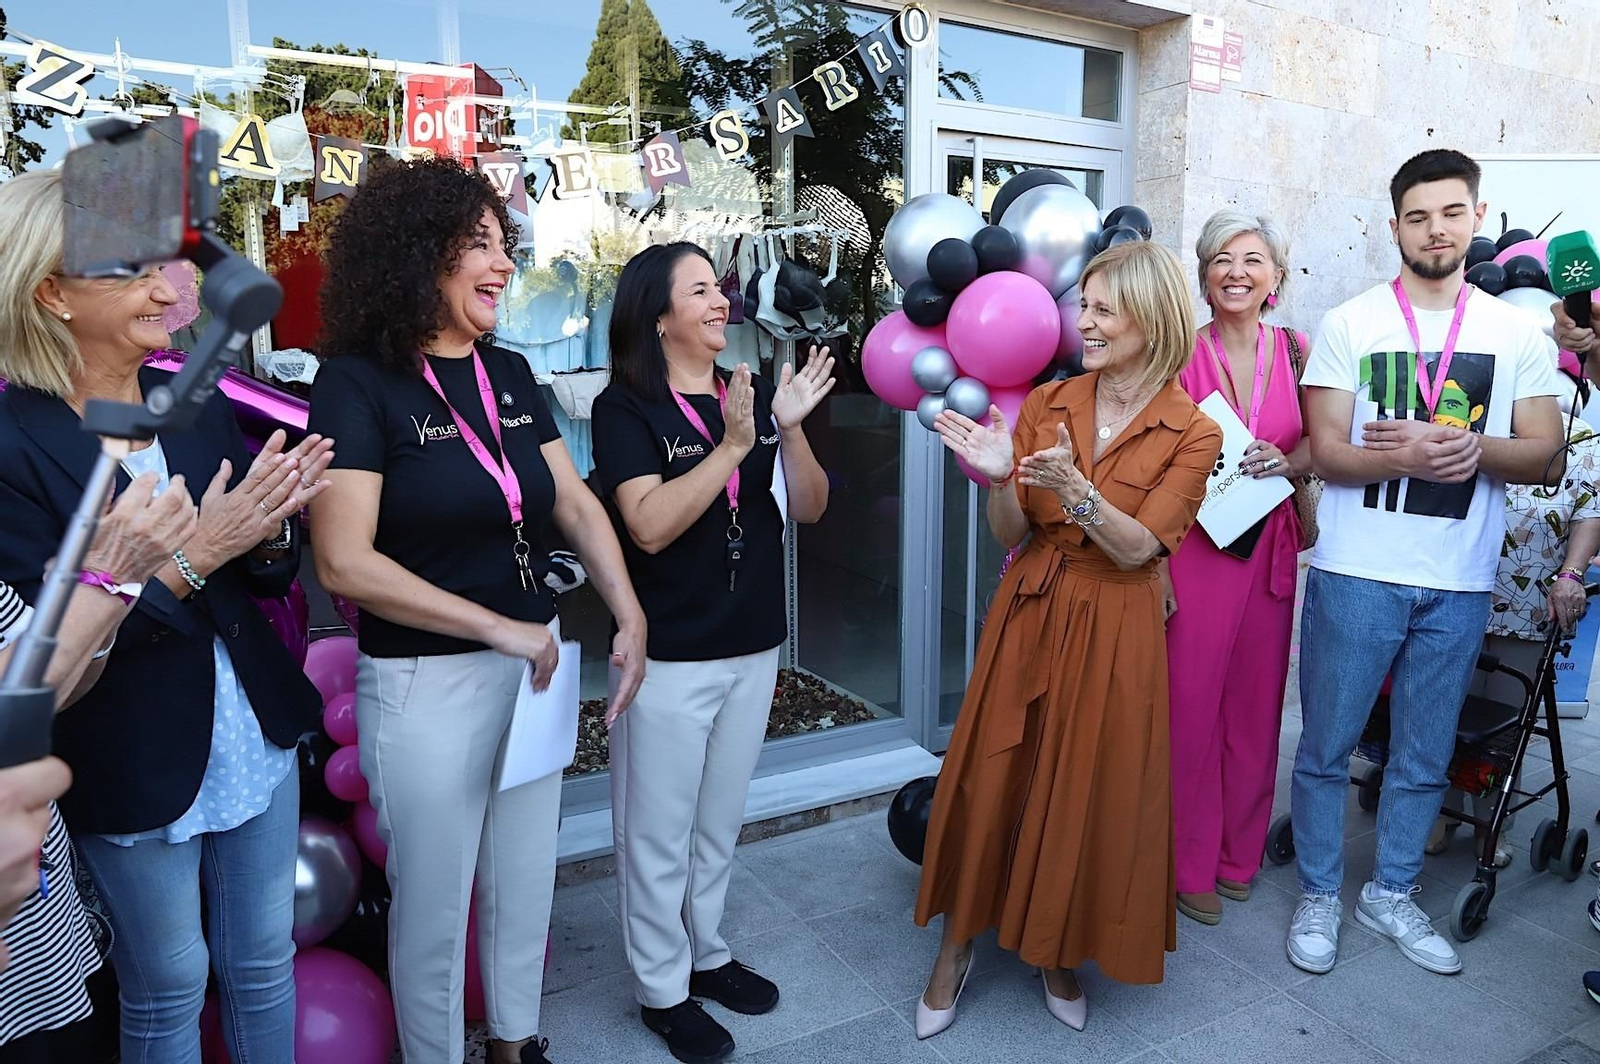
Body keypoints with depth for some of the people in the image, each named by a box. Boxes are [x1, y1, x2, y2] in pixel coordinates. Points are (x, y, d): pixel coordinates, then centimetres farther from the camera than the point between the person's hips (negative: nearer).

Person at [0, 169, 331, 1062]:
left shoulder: (198, 401, -1)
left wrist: (269, 528, -17)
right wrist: (193, 558, -27)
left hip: (258, 735, 5)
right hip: (133, 766, -4)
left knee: (265, 961, 20)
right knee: (168, 988, 17)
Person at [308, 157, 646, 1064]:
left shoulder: (510, 374, 5)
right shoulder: (357, 383, -13)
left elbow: (577, 504, 4)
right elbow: (345, 562, -21)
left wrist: (631, 619, -8)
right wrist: (501, 628, -21)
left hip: (536, 661, 6)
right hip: (425, 678, -6)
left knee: (526, 878, 20)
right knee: (434, 900, 13)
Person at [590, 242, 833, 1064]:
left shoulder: (753, 394, 3)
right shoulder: (627, 407, -11)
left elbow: (808, 509, 0)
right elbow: (650, 526, -22)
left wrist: (790, 427, -16)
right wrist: (731, 447, -27)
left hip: (753, 648, 5)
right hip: (669, 656, -5)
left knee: (720, 821, 21)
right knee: (659, 831, 10)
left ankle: (707, 954, 41)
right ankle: (662, 989, 30)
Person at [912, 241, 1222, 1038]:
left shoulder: (1191, 433, -7)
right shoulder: (1046, 403, 1)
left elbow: (1137, 549, -13)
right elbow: (1009, 535, 1)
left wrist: (1074, 487, -29)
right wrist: (1002, 479, -20)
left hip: (1113, 632, -2)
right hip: (1029, 614, 3)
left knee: (1088, 793, 8)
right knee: (991, 782, 7)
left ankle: (1060, 952, 33)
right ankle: (957, 948, 26)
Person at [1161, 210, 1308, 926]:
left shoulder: (1296, 351, 5)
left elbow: (1317, 447, 14)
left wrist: (1286, 461, -10)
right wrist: (1155, 567, -13)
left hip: (1269, 548, 4)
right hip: (1192, 549, -4)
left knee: (1256, 705, 12)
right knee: (1190, 706, 1)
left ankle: (1239, 852, 30)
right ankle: (1189, 864, 18)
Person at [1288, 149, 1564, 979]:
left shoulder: (1517, 334, 7)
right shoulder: (1350, 324, -1)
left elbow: (1545, 458, 2)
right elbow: (1327, 452, -7)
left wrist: (1472, 447, -18)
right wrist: (1408, 456, -25)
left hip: (1460, 585, 3)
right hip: (1356, 575, -2)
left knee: (1425, 758, 13)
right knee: (1327, 746, 6)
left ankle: (1391, 893, 32)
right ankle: (1319, 896, 24)